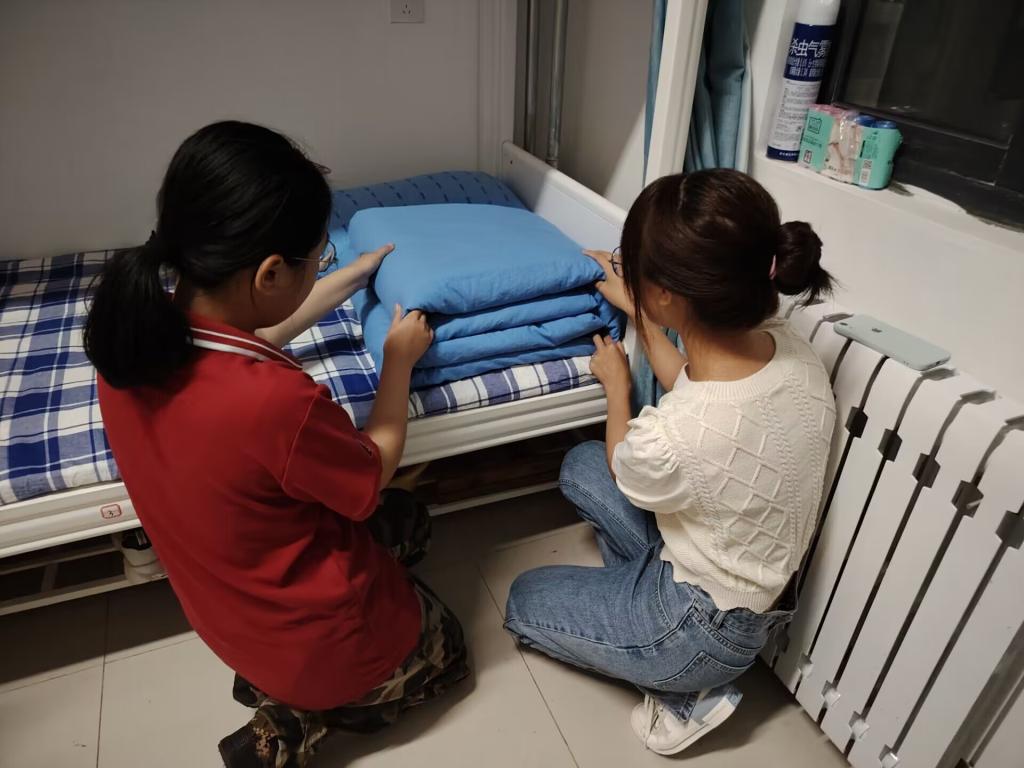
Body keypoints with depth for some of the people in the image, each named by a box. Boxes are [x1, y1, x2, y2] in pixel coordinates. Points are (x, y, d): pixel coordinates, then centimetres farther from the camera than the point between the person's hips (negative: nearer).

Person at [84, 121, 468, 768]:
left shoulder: (135, 334, -16)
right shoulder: (276, 400, -40)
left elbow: (251, 334, 6)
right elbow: (376, 472, -17)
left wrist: (355, 276, 14)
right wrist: (399, 360, -4)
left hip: (223, 604, 7)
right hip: (316, 638, -6)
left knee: (410, 522, 27)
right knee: (443, 651, 25)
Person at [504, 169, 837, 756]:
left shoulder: (670, 439, -40)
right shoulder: (794, 349, -19)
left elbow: (627, 473, -11)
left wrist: (616, 383, 3)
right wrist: (637, 314, 9)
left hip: (709, 629, -7)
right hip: (765, 586, 7)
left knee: (525, 601, 16)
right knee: (581, 466, 14)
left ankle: (684, 688, 11)